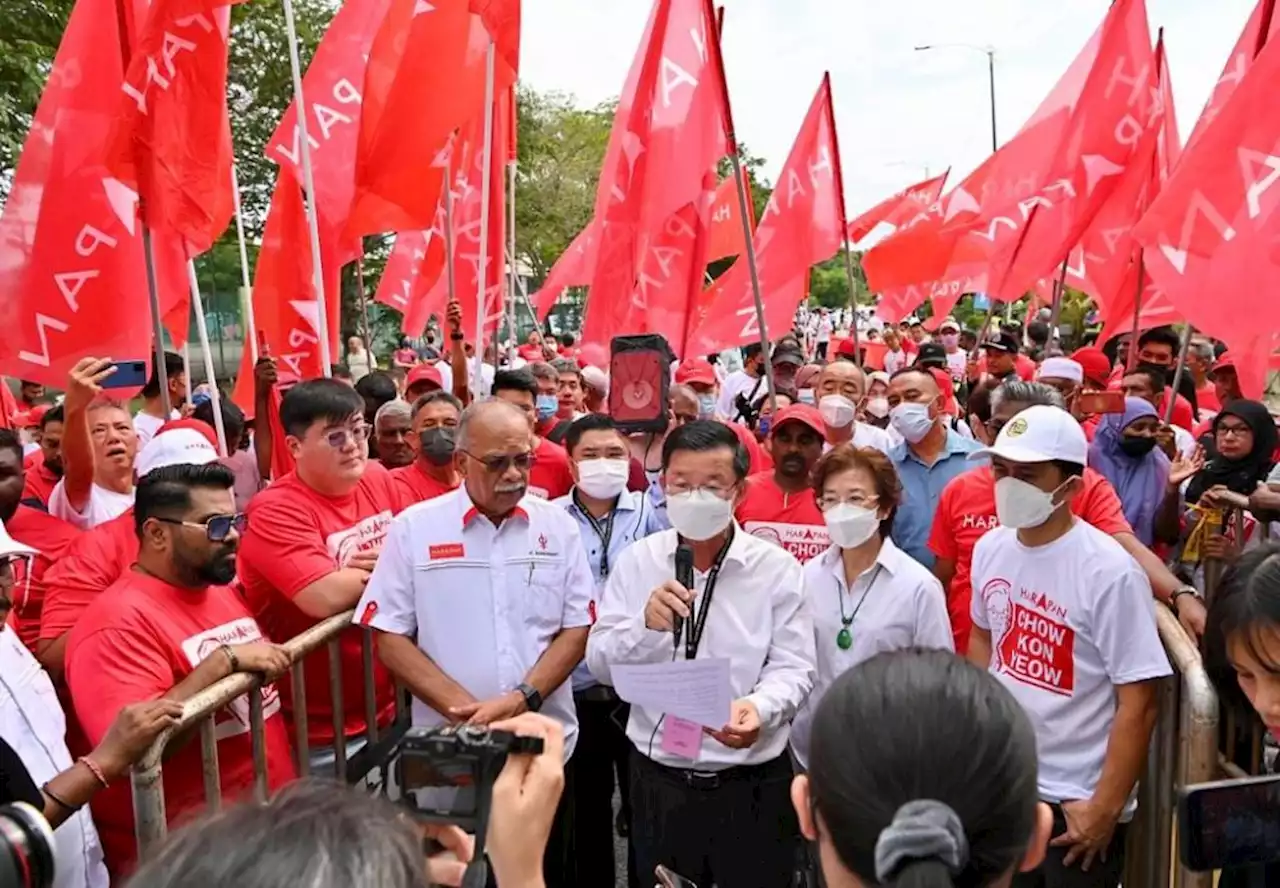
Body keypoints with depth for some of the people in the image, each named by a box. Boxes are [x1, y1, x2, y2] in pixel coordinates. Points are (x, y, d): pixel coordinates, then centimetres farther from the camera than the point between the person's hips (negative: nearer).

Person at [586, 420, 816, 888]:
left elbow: (793, 669, -9)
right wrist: (646, 624, -22)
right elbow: (599, 664, -3)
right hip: (657, 780, 2)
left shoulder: (777, 568, -6)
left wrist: (758, 707, -30)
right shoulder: (636, 560, -2)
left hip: (752, 785, -1)